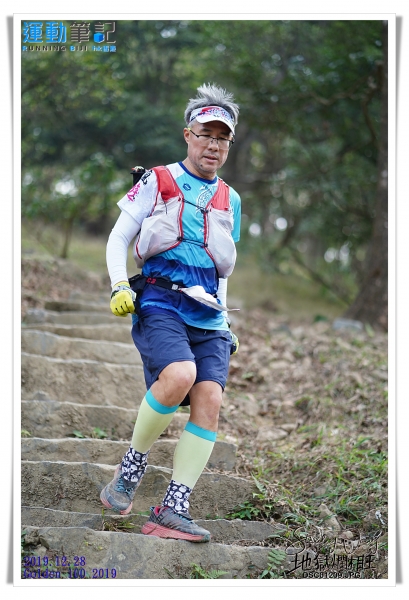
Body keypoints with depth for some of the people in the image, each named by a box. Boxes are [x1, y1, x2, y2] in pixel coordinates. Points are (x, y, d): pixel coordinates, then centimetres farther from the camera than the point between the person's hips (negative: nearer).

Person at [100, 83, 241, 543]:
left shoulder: (229, 200, 21)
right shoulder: (157, 182, 8)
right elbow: (118, 238, 7)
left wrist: (224, 316, 21)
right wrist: (120, 287, -8)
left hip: (207, 315, 5)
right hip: (159, 305, -5)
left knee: (210, 397, -17)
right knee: (180, 375, -31)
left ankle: (172, 511, -16)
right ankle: (130, 469, -10)